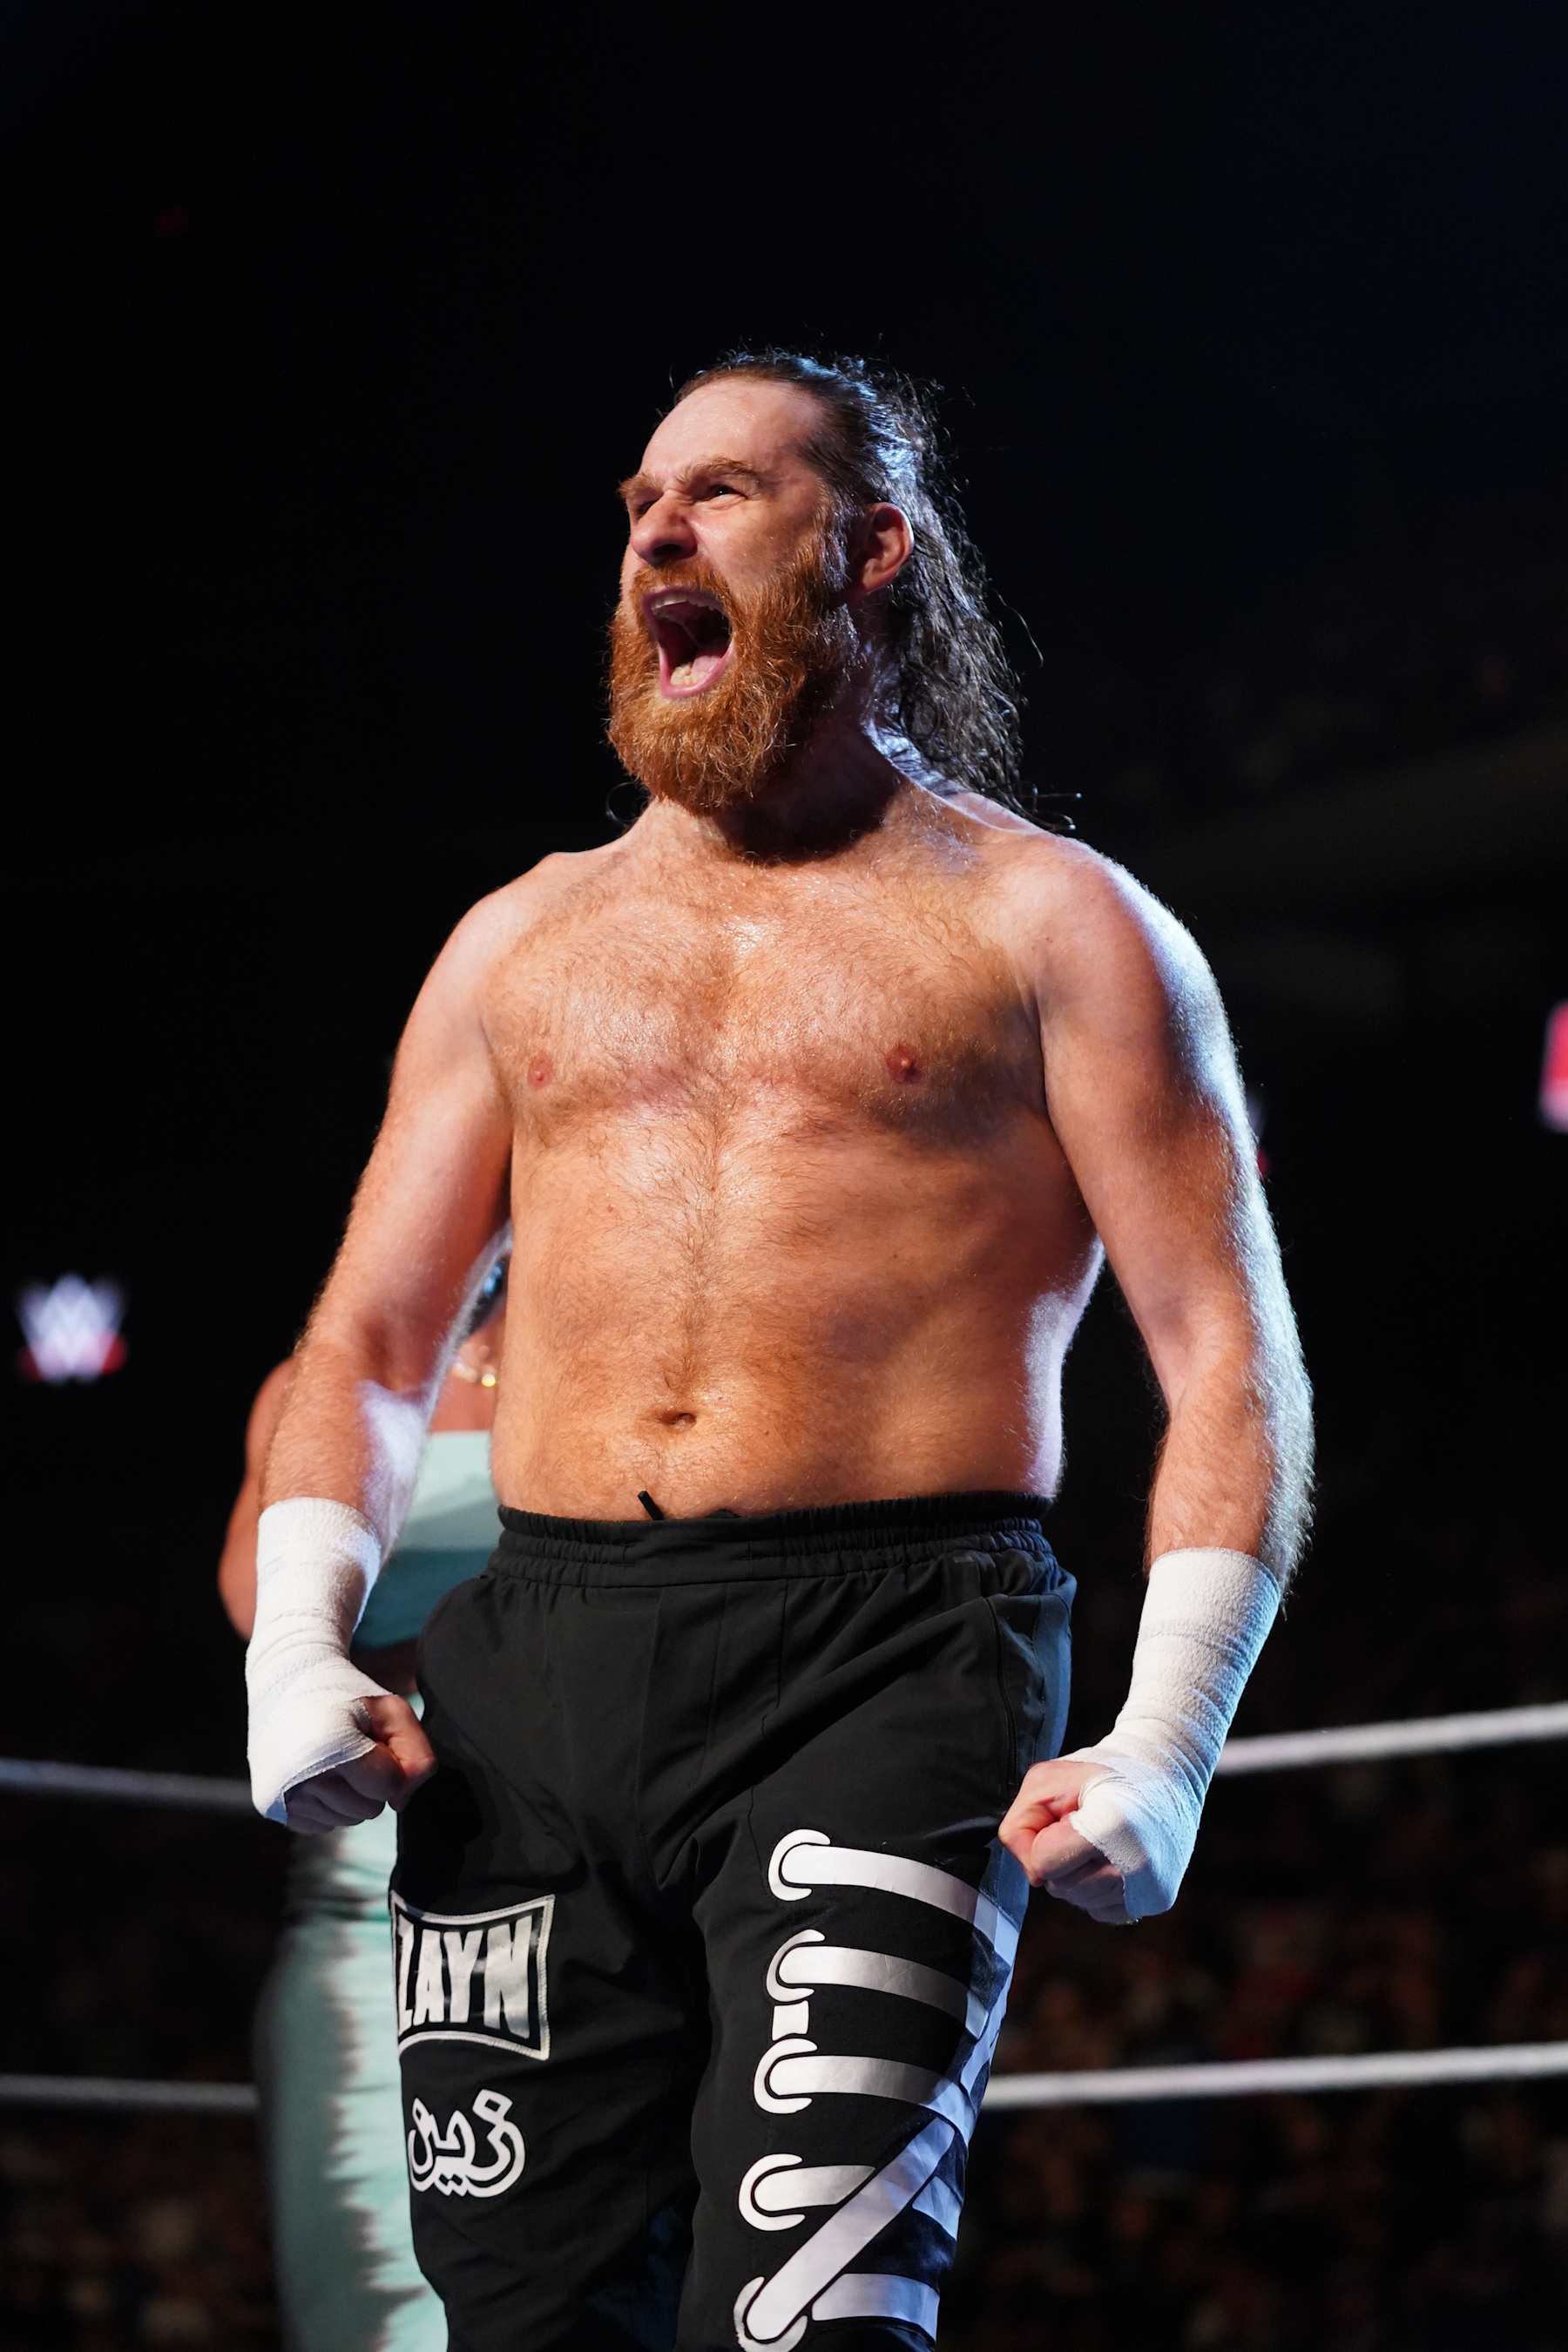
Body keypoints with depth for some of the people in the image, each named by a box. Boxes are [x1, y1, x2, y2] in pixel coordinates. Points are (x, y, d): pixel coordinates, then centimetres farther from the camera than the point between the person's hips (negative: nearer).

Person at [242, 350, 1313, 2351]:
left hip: (891, 1660, -4)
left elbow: (1228, 1358, 3)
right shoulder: (524, 941, 22)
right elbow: (367, 1343, 21)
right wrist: (296, 1645, 2)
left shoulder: (1048, 925, 9)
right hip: (534, 1672, 4)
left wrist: (1166, 1742, -11)